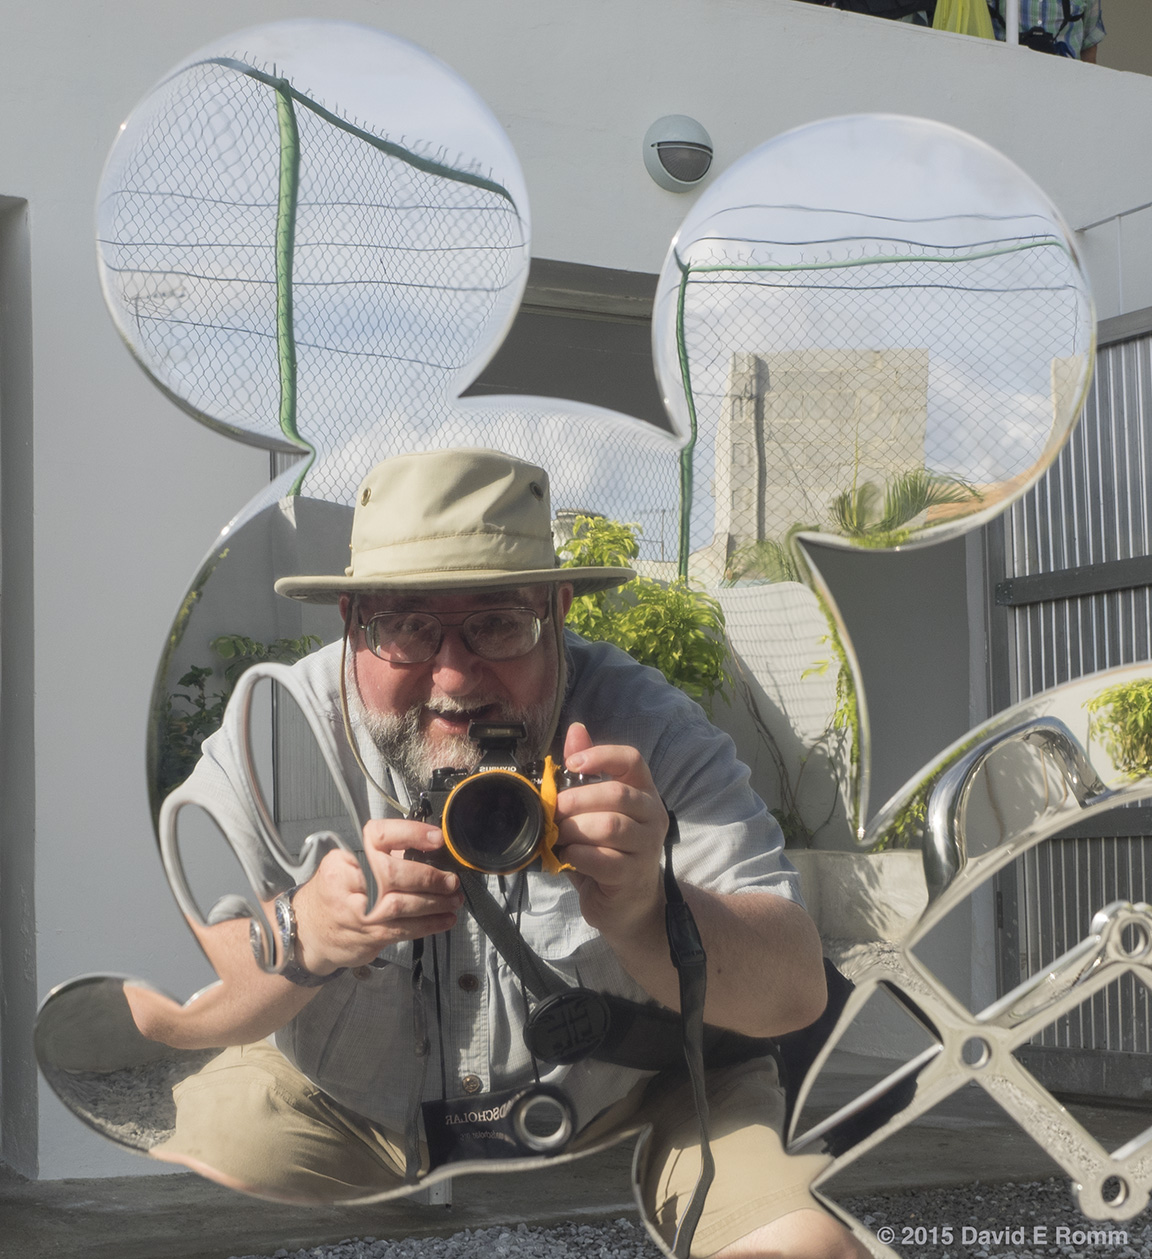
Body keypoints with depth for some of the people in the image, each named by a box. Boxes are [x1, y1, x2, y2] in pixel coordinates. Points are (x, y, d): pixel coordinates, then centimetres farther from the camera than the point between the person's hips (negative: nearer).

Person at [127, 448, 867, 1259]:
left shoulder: (645, 730, -19)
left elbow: (795, 994, -24)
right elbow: (152, 1009, -21)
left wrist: (645, 917, -46)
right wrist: (302, 937, -42)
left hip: (632, 1114, 0)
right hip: (345, 1114, 1)